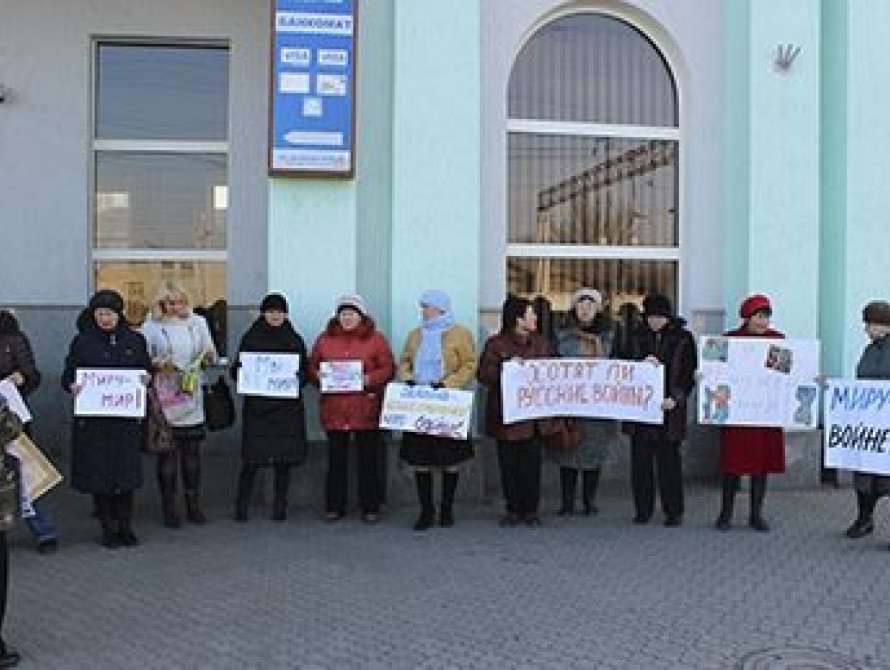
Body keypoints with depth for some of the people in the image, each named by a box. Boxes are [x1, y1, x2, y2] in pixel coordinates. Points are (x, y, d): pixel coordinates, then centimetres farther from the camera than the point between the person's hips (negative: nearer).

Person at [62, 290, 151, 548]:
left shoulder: (135, 340, 8)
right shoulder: (82, 342, 3)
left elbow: (148, 370, 14)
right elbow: (68, 375, 4)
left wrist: (146, 378, -9)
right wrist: (72, 386, -17)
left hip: (127, 417, 1)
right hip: (93, 419, -1)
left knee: (126, 471, 3)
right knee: (99, 472, 2)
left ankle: (125, 526, 16)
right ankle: (108, 529, 14)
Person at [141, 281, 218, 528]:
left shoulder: (198, 322, 11)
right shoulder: (151, 327, 1)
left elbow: (211, 354, 14)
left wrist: (209, 356, -9)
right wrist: (159, 364, -19)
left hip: (192, 399, 3)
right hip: (164, 402, -2)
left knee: (193, 454, 7)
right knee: (167, 456, 2)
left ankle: (194, 505, 19)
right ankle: (169, 507, 12)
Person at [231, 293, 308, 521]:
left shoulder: (295, 340, 8)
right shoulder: (251, 338, 5)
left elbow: (305, 372, 10)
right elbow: (236, 370, 7)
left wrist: (296, 379, -11)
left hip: (287, 407, 1)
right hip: (256, 407, -1)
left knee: (283, 460, 3)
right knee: (251, 459, -3)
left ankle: (280, 506, 14)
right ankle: (241, 506, 7)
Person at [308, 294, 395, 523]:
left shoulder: (376, 339, 4)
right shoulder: (325, 339, 11)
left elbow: (388, 369, 0)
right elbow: (311, 367, 14)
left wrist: (369, 379, -16)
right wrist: (319, 376, -7)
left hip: (366, 411, -2)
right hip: (334, 410, 2)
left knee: (369, 459, 3)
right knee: (336, 459, 7)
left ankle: (370, 507, 13)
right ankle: (334, 506, 17)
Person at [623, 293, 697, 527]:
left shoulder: (683, 338, 3)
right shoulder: (637, 338, 11)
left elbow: (689, 374, -1)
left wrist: (676, 398, -15)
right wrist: (642, 363, -11)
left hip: (669, 409, -3)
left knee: (669, 460, 0)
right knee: (641, 459, 5)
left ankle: (673, 511, 12)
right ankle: (643, 509, 15)